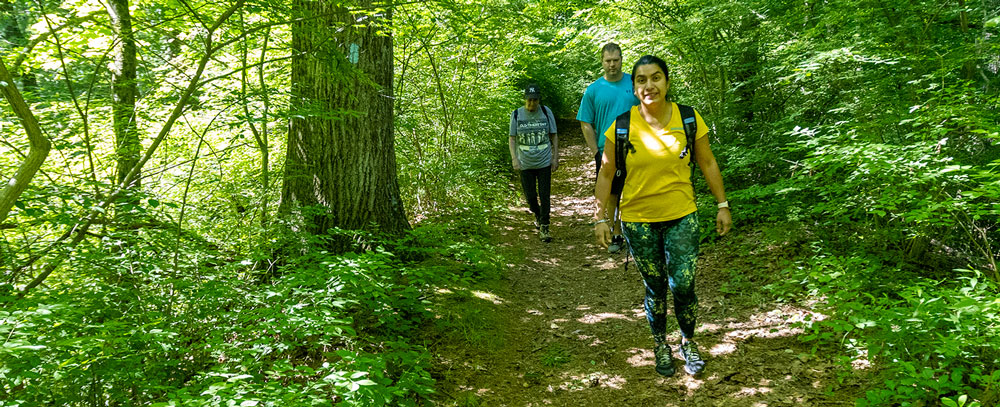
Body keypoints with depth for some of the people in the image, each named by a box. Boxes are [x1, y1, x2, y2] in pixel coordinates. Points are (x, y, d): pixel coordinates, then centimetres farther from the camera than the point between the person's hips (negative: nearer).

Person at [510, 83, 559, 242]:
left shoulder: (546, 112, 0)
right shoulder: (516, 114, -1)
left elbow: (554, 136, 6)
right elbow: (512, 139, 1)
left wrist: (555, 157, 1)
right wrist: (514, 158, -9)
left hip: (544, 162, -1)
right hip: (525, 164, 1)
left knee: (544, 196, -4)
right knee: (531, 196, 6)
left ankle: (544, 228, 4)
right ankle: (537, 215, 36)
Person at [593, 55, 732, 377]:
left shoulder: (689, 119, -5)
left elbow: (707, 163, 6)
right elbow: (606, 173, -1)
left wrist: (722, 205, 7)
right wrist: (601, 218, -1)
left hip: (682, 217, 0)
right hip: (638, 220, 0)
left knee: (683, 287, -2)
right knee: (655, 288, 11)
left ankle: (688, 343, 26)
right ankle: (660, 345, 33)